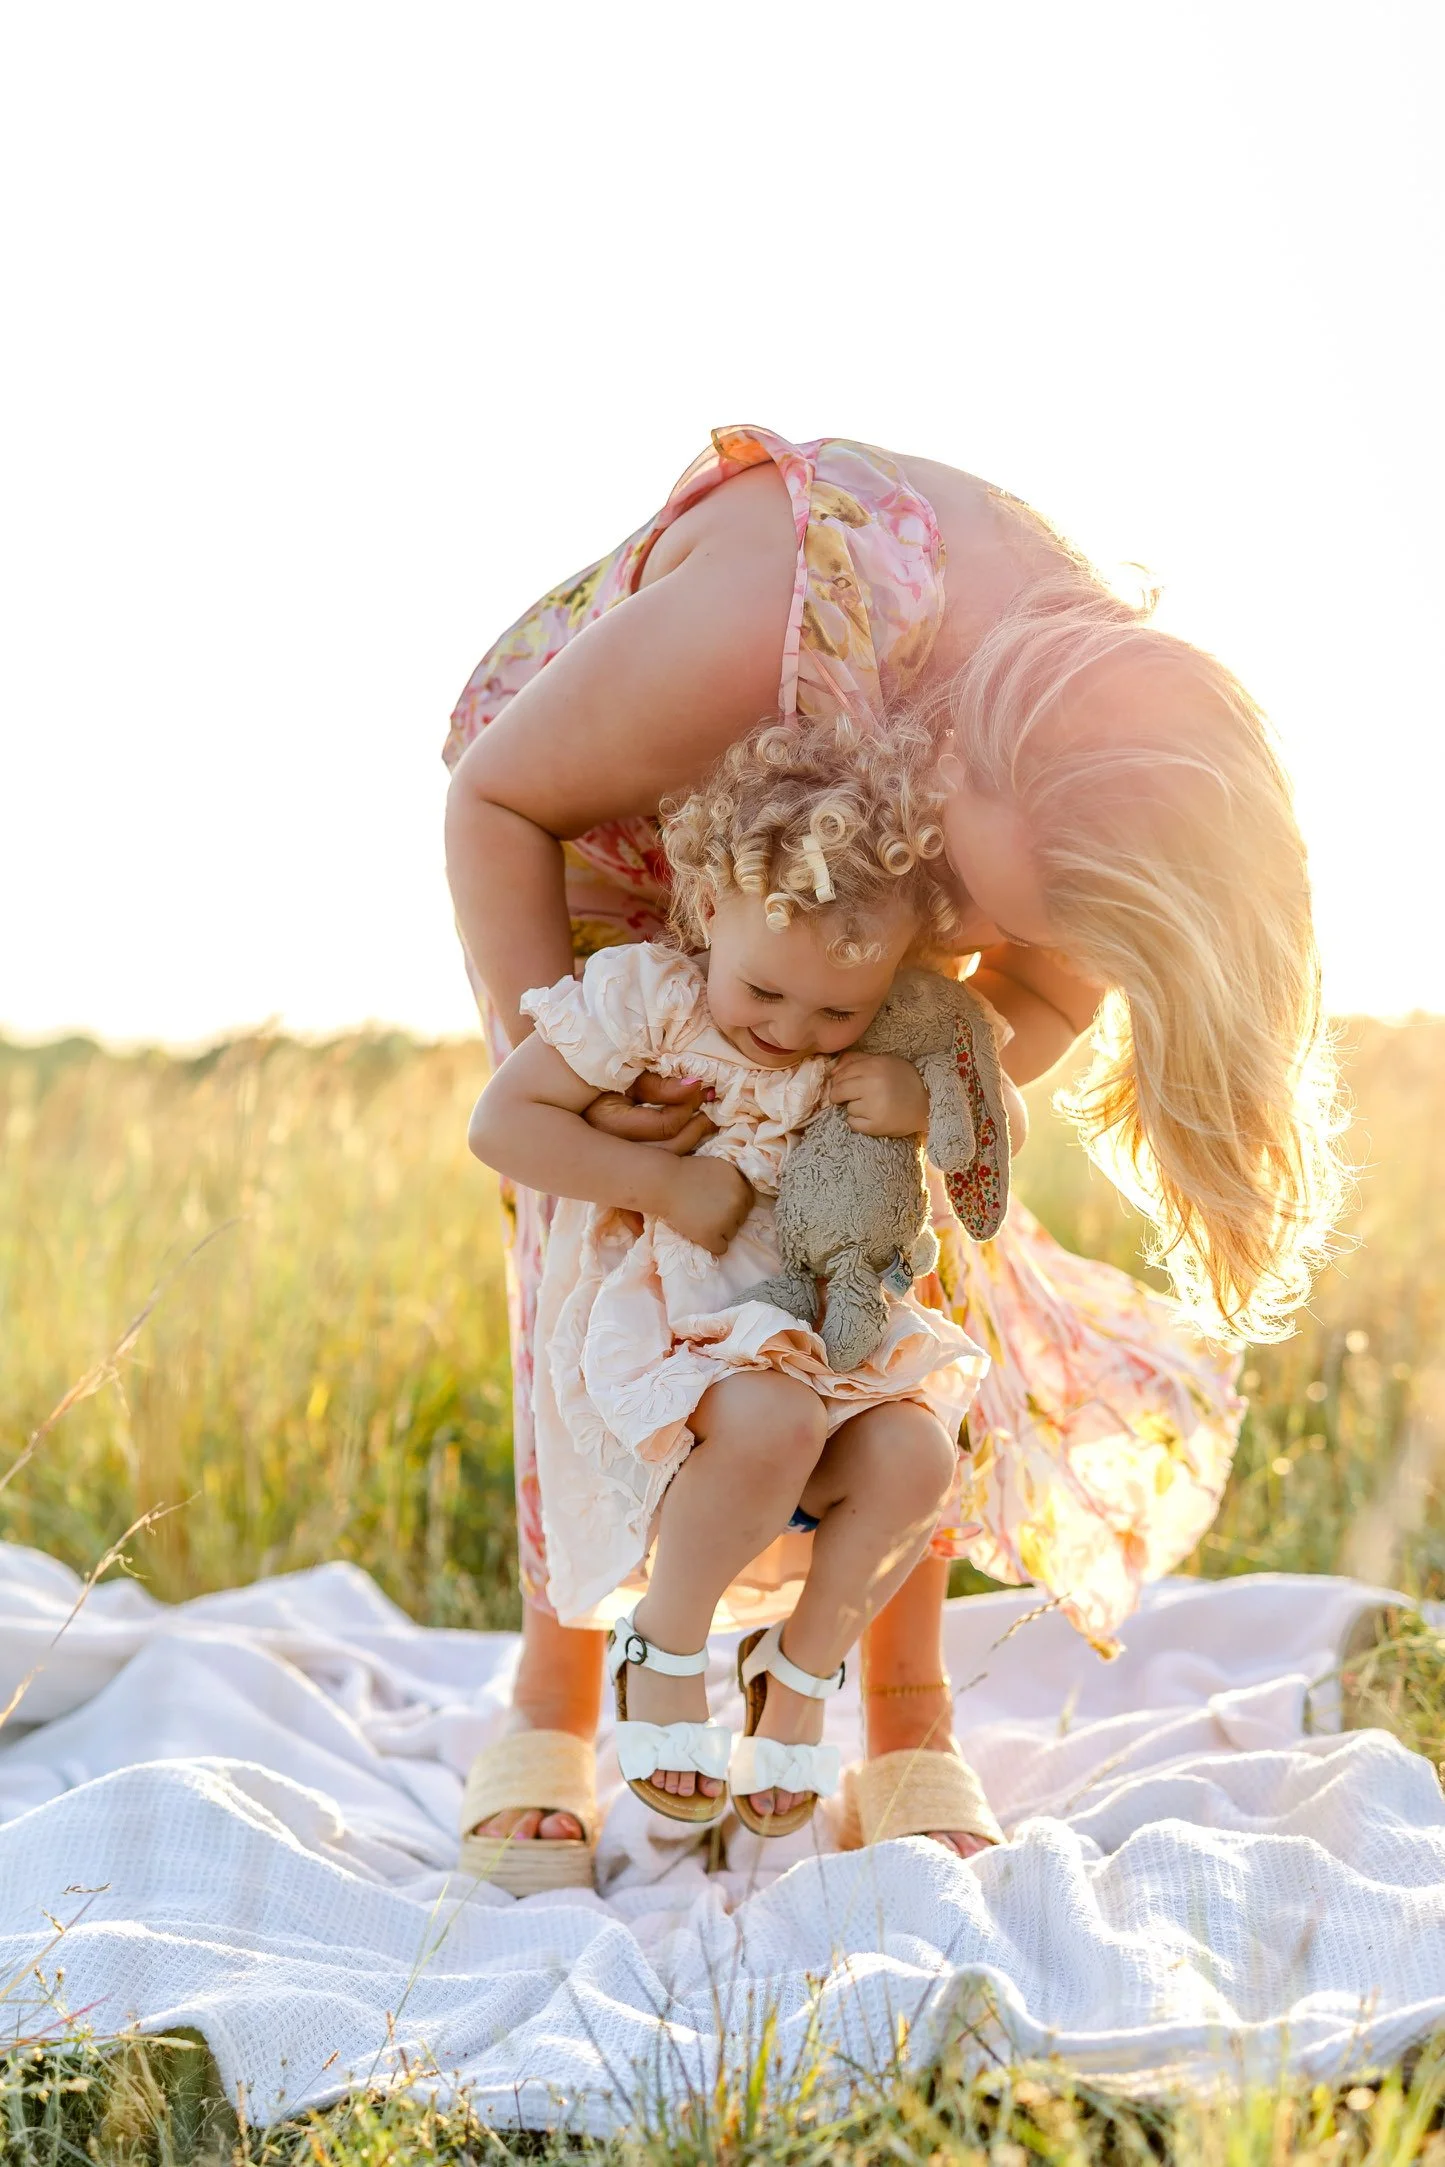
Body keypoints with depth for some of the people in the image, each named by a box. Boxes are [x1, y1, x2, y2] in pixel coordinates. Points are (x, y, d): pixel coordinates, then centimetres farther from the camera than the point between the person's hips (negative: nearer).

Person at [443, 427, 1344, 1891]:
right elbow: (495, 798, -25)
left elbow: (1041, 1003, -12)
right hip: (602, 811, -2)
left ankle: (907, 1730, -1)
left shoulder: (1118, 745, -32)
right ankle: (551, 1712, -1)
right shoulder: (766, 628, -45)